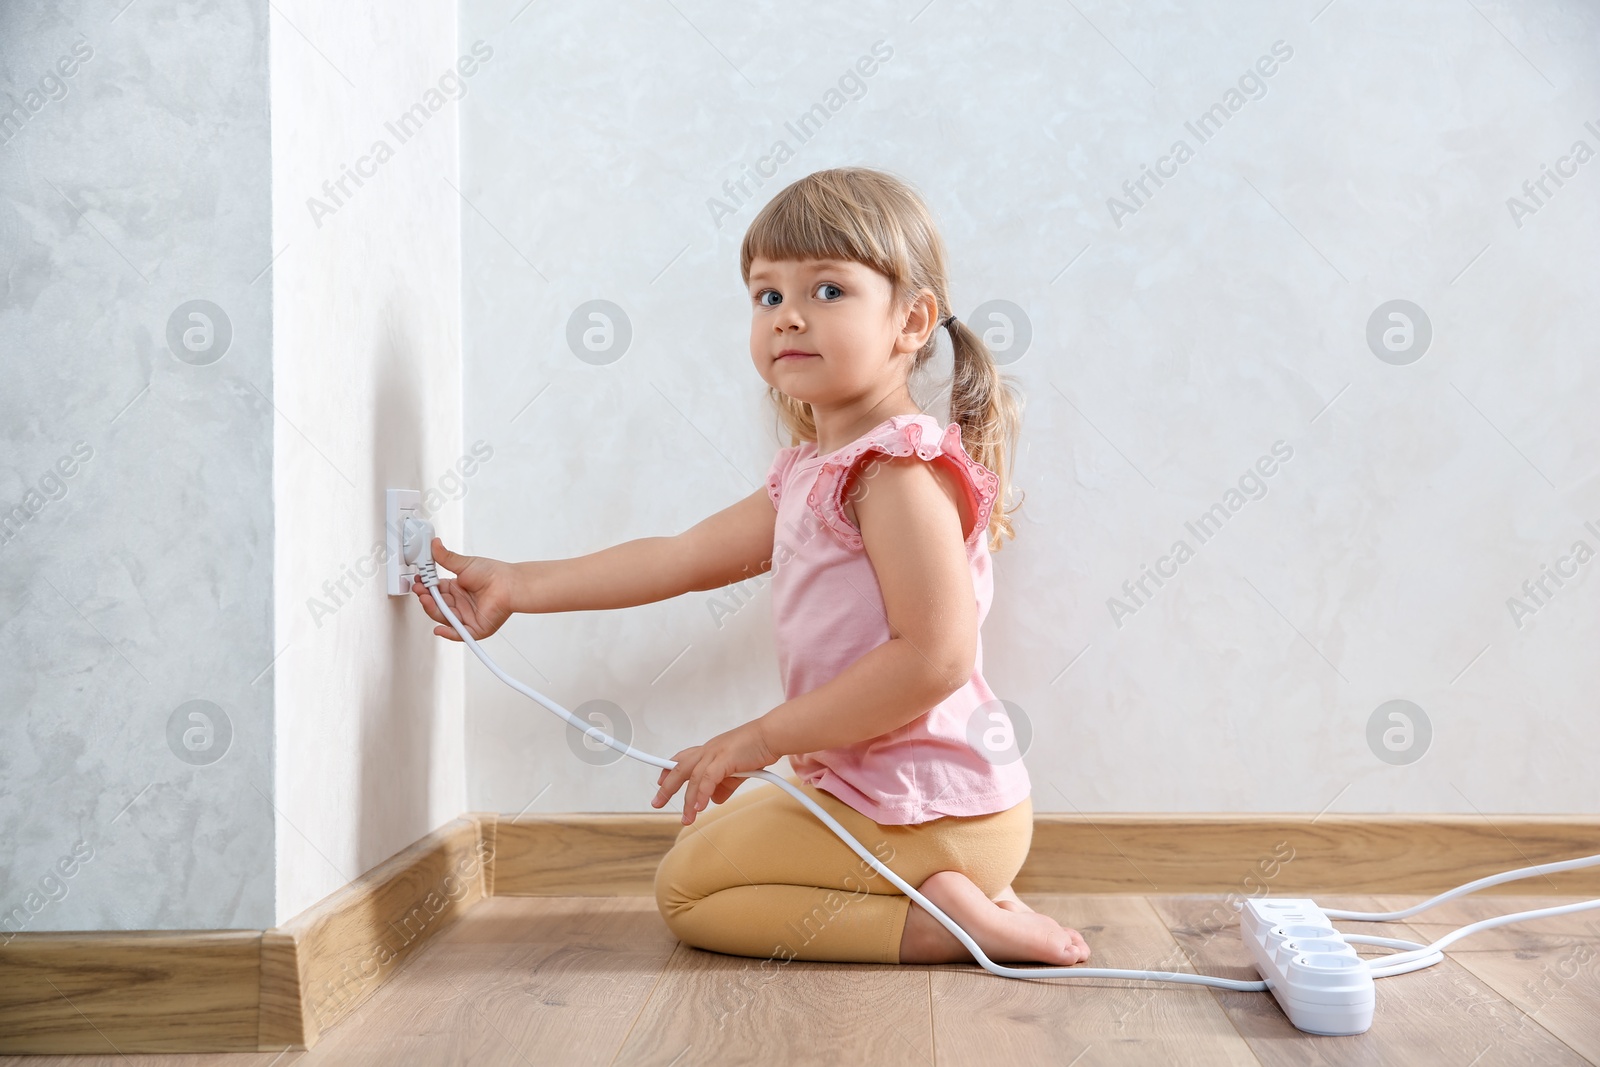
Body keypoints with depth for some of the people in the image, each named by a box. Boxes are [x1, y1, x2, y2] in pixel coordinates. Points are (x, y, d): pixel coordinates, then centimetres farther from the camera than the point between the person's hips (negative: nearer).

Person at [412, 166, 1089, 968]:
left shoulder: (902, 468, -20)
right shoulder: (811, 471, 10)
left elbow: (936, 656, -28)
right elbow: (686, 556, 14)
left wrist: (762, 739, -22)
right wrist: (515, 585, 13)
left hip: (932, 810, -10)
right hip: (867, 785, 10)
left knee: (686, 886, 0)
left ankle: (940, 921, -8)